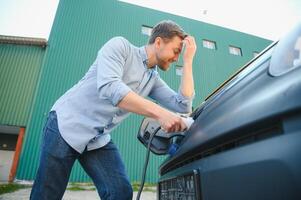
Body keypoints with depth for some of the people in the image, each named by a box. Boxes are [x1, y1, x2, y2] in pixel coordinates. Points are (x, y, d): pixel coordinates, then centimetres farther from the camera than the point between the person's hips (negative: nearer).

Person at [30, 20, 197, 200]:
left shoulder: (154, 80, 10)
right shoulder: (120, 45, -8)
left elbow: (183, 105, -1)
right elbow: (109, 86, -27)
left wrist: (188, 60, 1)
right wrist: (159, 113, -33)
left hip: (99, 140, 6)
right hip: (67, 125, -5)